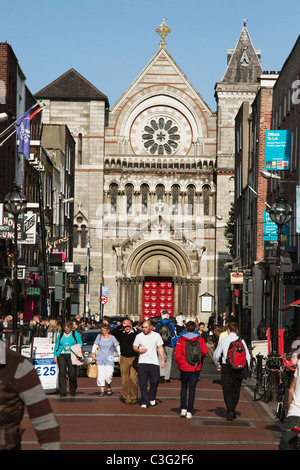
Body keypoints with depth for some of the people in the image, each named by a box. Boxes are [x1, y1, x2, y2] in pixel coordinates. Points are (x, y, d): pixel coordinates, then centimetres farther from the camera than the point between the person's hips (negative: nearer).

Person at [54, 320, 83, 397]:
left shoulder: (75, 334, 6)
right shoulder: (60, 334, 13)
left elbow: (80, 344, 6)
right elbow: (56, 345, 18)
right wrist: (55, 355, 10)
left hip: (71, 356, -2)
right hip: (61, 355, 2)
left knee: (72, 374, -4)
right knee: (62, 373, -8)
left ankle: (72, 391, 16)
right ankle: (62, 392, -6)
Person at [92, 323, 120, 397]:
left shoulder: (112, 338, 3)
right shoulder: (99, 336, 7)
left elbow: (117, 347, 6)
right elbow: (95, 345, 10)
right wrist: (93, 354, 2)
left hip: (109, 358, -1)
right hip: (100, 358, 1)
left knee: (109, 374, -12)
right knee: (101, 374, -4)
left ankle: (108, 387, 13)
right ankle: (102, 390, 1)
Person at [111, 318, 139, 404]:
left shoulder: (136, 333, -1)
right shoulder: (120, 333, 5)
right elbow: (113, 332, -11)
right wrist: (121, 326, -12)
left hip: (134, 358, -2)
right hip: (124, 358, 2)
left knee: (133, 378, -9)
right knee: (125, 379, 1)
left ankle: (134, 397, 1)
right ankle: (127, 398, 7)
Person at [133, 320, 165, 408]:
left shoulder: (156, 336, 5)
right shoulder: (139, 336, 5)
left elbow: (160, 348, 7)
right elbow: (134, 346, 12)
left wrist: (163, 360, 2)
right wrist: (139, 350, -10)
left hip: (154, 362, 0)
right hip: (142, 362, 0)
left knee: (155, 381, 1)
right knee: (143, 383, -4)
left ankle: (152, 398, 25)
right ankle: (145, 402, 1)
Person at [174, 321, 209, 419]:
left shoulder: (181, 340, -5)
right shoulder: (200, 340, -4)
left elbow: (177, 354, -10)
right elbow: (205, 352, -10)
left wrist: (180, 365, 4)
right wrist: (200, 359, 11)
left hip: (184, 368, 0)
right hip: (195, 369, 0)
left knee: (184, 388, 18)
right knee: (192, 389, 6)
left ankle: (183, 409, 10)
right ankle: (189, 411, 4)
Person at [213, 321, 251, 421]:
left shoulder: (223, 340, -1)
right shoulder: (241, 341, -1)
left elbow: (216, 355, 3)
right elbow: (247, 356, -2)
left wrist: (217, 365, 21)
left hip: (226, 368, -1)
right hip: (238, 368, 1)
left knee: (227, 390, 2)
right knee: (236, 390, 15)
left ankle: (230, 410, -11)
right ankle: (233, 410, 17)